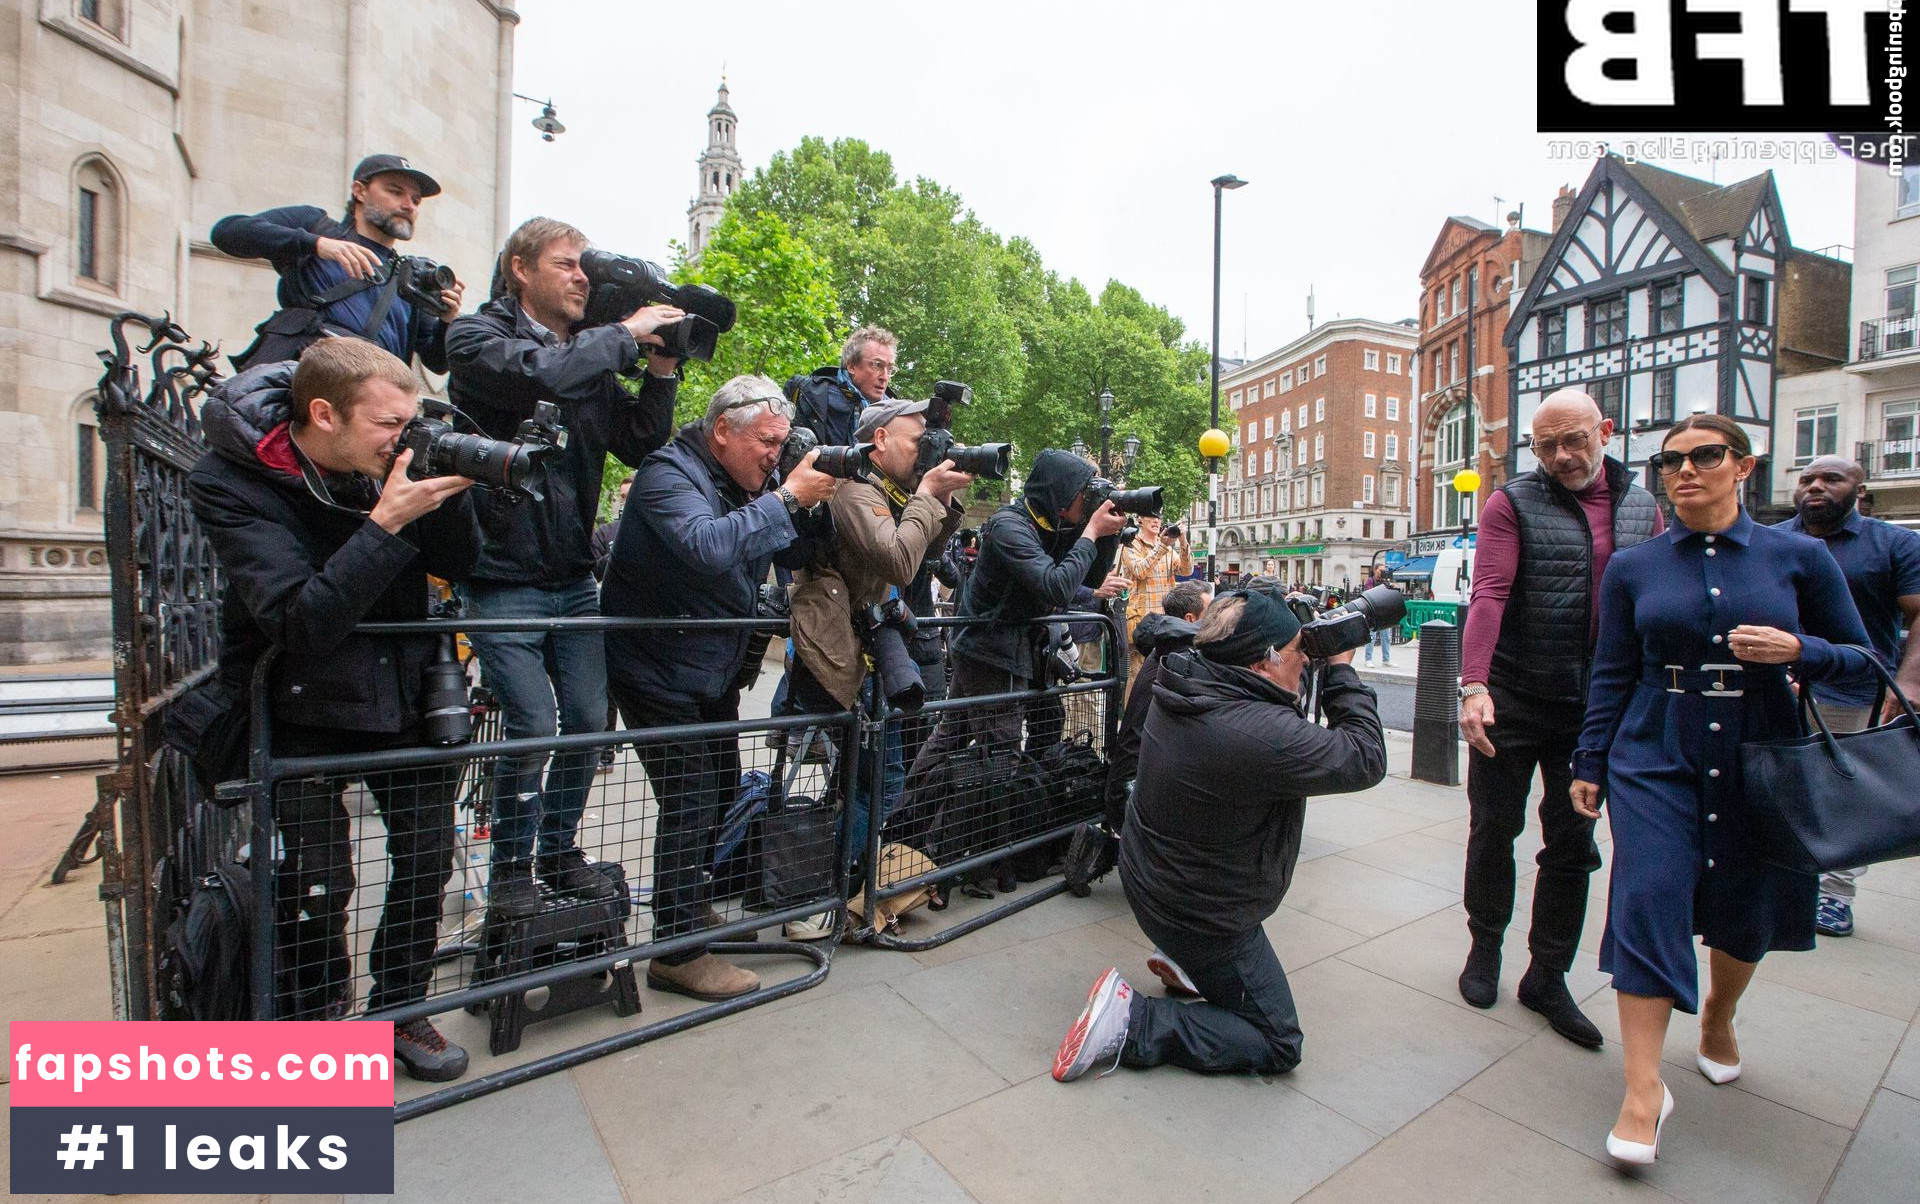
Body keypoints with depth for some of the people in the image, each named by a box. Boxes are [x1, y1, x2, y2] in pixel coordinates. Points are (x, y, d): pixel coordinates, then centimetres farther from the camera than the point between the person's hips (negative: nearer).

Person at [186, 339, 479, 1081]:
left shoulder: (385, 461, -7)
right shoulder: (228, 483, -17)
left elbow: (460, 566, -4)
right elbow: (303, 622, -27)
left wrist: (446, 489, -21)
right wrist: (386, 522, -33)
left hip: (401, 691, 4)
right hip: (301, 706, -3)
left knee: (428, 859, 5)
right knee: (315, 884, -5)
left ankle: (400, 1010, 27)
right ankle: (310, 1028, 23)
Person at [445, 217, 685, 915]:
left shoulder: (592, 358, 12)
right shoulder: (478, 335, -3)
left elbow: (640, 445, 7)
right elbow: (541, 375, -26)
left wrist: (660, 368, -2)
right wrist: (626, 334, -14)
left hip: (575, 579, 5)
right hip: (504, 577, -5)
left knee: (589, 721, 7)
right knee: (532, 727, -7)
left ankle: (559, 850, 27)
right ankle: (511, 867, 17)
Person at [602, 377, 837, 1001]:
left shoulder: (754, 480, 3)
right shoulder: (669, 473, -20)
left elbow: (792, 555, 5)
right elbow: (708, 547, -39)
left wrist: (818, 508, -13)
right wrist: (787, 497, -33)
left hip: (717, 670, 9)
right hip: (659, 672, -8)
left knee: (721, 792, 17)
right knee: (691, 802, -7)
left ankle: (694, 905, 39)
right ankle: (676, 952, 9)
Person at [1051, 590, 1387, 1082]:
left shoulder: (1182, 684, -10)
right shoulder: (1263, 735, -34)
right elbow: (1366, 759, -19)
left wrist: (1289, 623, -1)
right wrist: (1342, 669, -8)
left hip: (1147, 875, 8)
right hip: (1203, 914, -8)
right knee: (1279, 1046, 9)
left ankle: (1187, 964, 31)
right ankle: (1132, 1021, -4)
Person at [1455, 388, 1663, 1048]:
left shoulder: (1642, 509, 9)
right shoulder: (1513, 503, -5)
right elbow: (1488, 595, -17)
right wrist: (1473, 686, -28)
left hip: (1594, 708, 4)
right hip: (1512, 700, -3)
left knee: (1573, 844, 10)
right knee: (1494, 829, 9)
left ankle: (1547, 976, 24)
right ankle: (1485, 946, 29)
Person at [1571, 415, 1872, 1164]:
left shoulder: (1798, 557, 0)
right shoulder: (1632, 567, 0)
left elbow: (1859, 657, 6)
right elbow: (1612, 673, 4)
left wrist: (1799, 650, -16)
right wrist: (1590, 762, 3)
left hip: (1759, 758, 1)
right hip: (1655, 759, -1)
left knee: (1745, 906, 16)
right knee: (1649, 897, -10)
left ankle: (1718, 1016, 46)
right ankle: (1644, 1088, -3)